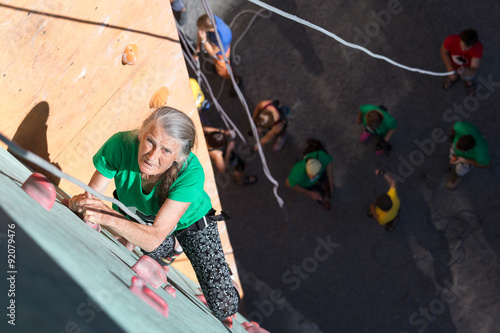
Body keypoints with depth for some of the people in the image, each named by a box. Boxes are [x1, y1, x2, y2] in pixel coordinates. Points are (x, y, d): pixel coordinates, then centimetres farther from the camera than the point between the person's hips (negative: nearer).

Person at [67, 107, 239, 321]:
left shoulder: (190, 172, -43)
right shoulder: (121, 145, -37)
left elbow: (153, 239, -44)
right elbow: (92, 193, -27)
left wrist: (107, 217, -58)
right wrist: (79, 203, -51)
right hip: (138, 217, 5)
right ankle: (168, 249, 22)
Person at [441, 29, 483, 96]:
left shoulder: (478, 47, -44)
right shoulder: (451, 40, -42)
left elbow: (474, 70, -48)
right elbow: (444, 52, -19)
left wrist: (466, 72, -71)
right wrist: (450, 70, -25)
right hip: (453, 65, 1)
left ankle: (469, 82, 60)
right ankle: (454, 77, 62)